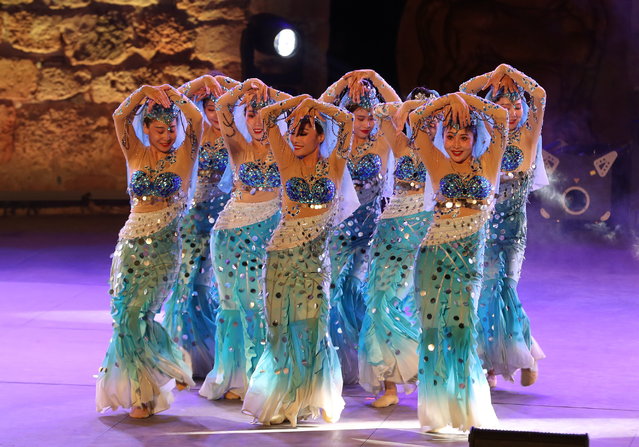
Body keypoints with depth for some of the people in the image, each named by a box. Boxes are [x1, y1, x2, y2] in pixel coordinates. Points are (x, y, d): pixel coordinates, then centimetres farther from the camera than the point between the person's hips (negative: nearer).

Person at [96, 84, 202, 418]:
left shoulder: (183, 157, 2)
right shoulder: (136, 155, 7)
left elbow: (196, 118, -12)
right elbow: (120, 117, -7)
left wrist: (173, 95, -7)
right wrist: (143, 93, -16)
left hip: (164, 244, -3)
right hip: (132, 241, 3)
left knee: (137, 312, -11)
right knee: (126, 313, 0)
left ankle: (145, 393, 7)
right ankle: (143, 389, 19)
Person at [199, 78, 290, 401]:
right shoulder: (239, 147, -1)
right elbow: (222, 106, -15)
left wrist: (269, 92, -17)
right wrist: (246, 88, -23)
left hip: (273, 227, 1)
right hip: (236, 229, -1)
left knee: (267, 301, 1)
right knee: (237, 301, 6)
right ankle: (233, 377, 15)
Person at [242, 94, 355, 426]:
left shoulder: (334, 164, 3)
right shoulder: (288, 162, 6)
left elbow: (346, 120, -6)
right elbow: (267, 116, 5)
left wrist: (313, 104, -3)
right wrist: (299, 101, 4)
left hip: (316, 255, -1)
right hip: (283, 251, 1)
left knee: (311, 326, 0)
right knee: (282, 326, 2)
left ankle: (305, 401, 13)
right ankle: (281, 401, 13)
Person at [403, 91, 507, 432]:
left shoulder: (487, 166, 7)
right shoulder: (439, 166, 6)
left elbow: (501, 118, -1)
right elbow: (415, 120, 3)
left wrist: (466, 99, -1)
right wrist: (448, 100, 1)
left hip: (470, 258, 0)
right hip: (435, 255, 0)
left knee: (463, 330, -2)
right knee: (433, 328, 0)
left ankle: (467, 412, 9)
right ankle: (436, 413, 8)